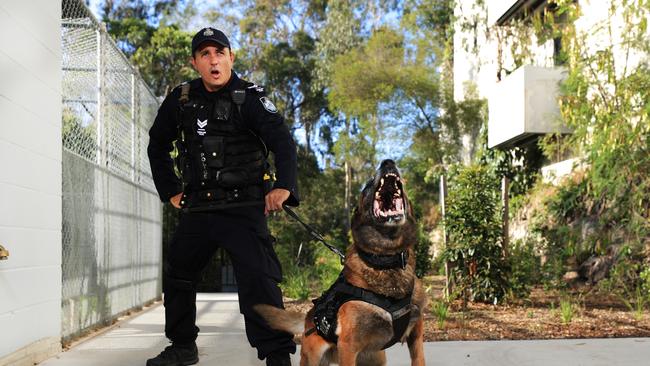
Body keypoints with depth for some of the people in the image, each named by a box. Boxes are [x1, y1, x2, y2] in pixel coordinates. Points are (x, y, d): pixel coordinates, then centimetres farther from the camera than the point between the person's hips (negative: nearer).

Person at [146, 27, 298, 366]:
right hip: (197, 208, 6)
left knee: (258, 279, -16)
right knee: (177, 274, 17)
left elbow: (282, 140, -20)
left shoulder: (249, 98, -8)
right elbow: (157, 145, 21)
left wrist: (283, 186, -34)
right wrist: (170, 190, 15)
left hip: (243, 207, -6)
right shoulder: (181, 99, 7)